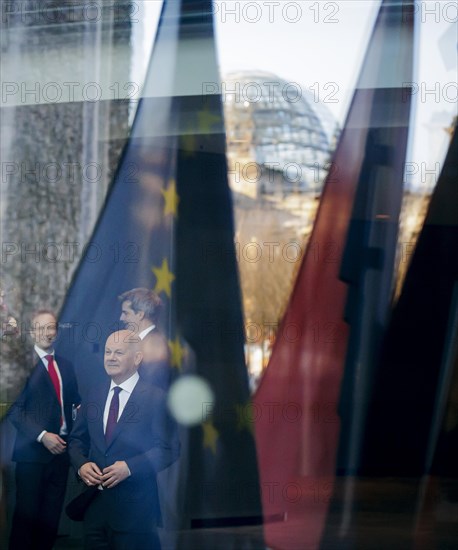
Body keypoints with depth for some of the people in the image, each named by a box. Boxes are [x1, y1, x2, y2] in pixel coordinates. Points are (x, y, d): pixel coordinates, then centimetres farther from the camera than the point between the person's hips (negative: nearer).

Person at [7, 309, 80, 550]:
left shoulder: (66, 366, 15)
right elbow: (15, 410, -9)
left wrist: (79, 409, -3)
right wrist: (42, 436, -16)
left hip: (61, 448, 5)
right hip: (33, 450, -5)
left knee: (51, 514, 6)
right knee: (27, 513, -2)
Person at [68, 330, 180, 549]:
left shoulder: (156, 398, -6)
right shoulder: (94, 397, 12)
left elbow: (169, 449, -10)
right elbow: (77, 440, 18)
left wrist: (129, 467, -19)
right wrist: (81, 464, -3)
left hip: (135, 509, -5)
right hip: (94, 505, 5)